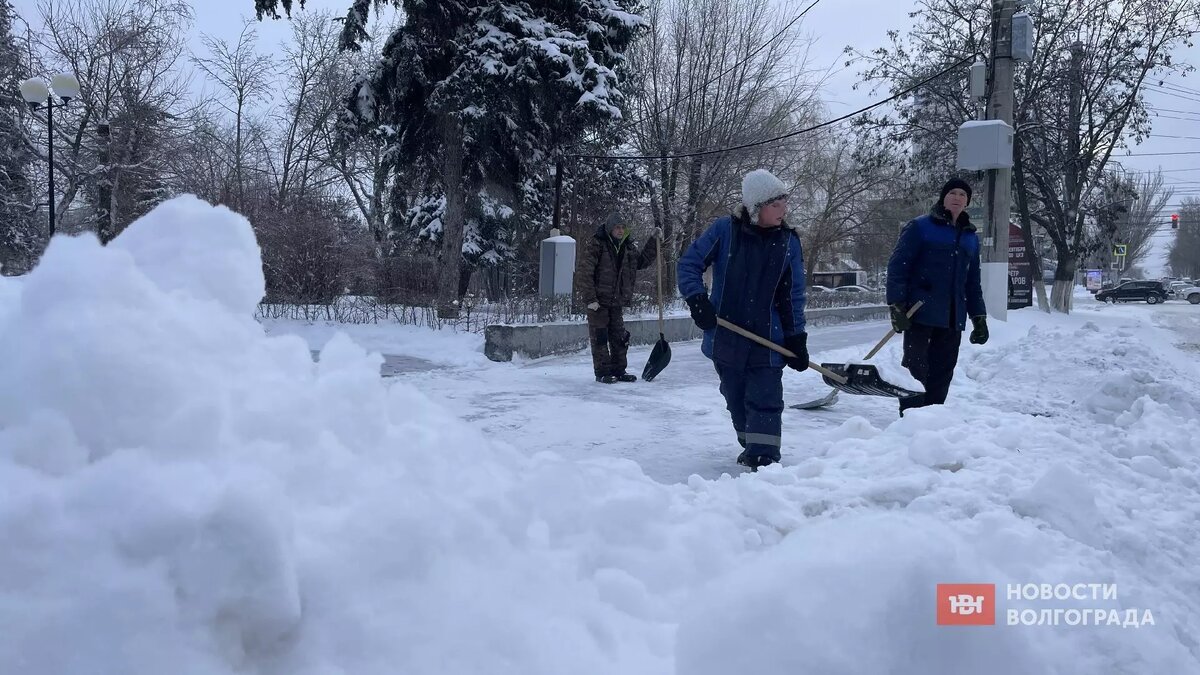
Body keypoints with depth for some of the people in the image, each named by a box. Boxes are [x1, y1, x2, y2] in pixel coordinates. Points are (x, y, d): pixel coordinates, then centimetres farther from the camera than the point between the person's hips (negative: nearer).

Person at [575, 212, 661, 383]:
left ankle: (619, 371, 22)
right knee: (600, 338, -2)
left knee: (620, 338, 11)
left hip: (617, 303, 6)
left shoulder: (628, 248, 8)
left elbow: (643, 261, 23)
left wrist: (653, 240, 13)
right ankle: (602, 372, 5)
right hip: (597, 303, -6)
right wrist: (589, 298, -19)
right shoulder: (596, 245, -12)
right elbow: (583, 272, -15)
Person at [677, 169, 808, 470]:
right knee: (736, 400, 15)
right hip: (725, 339, 1)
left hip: (767, 340, -1)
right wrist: (697, 299, -20)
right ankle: (751, 447, 34)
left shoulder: (788, 242, -2)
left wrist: (797, 338, 0)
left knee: (764, 401, -7)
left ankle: (763, 458, -5)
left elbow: (793, 295, 3)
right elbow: (689, 264, -4)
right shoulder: (724, 230, -8)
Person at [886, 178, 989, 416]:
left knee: (942, 374, 7)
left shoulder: (971, 237, 18)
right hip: (920, 314, -6)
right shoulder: (920, 227, -1)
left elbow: (973, 281, 23)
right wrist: (896, 305, -15)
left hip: (953, 318, 6)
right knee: (916, 370, -5)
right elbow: (897, 266, -7)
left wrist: (979, 317, 18)